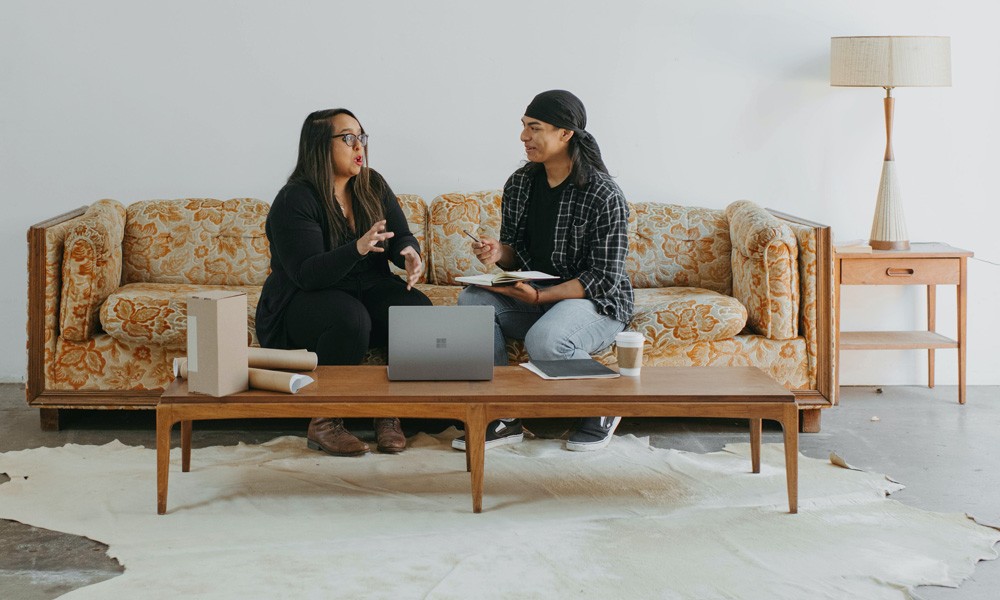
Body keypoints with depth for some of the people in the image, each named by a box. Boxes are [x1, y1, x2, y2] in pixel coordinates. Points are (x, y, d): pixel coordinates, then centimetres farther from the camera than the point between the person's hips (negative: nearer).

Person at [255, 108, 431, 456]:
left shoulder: (372, 187, 6)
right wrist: (358, 249, -40)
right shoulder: (294, 200, -15)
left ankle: (389, 415, -12)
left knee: (417, 309, -24)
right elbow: (307, 274, -24)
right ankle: (323, 424, -23)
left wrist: (409, 254, -21)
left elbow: (401, 238, 5)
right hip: (301, 306, -6)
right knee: (350, 317, -38)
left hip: (367, 291, 6)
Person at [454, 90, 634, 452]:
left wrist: (540, 296, -28)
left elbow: (604, 279, -18)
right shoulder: (519, 184, 2)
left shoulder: (604, 195, -18)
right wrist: (499, 253, -13)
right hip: (534, 297, 6)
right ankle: (503, 416, -16)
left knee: (544, 340, -37)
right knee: (472, 300, -21)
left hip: (596, 304, -6)